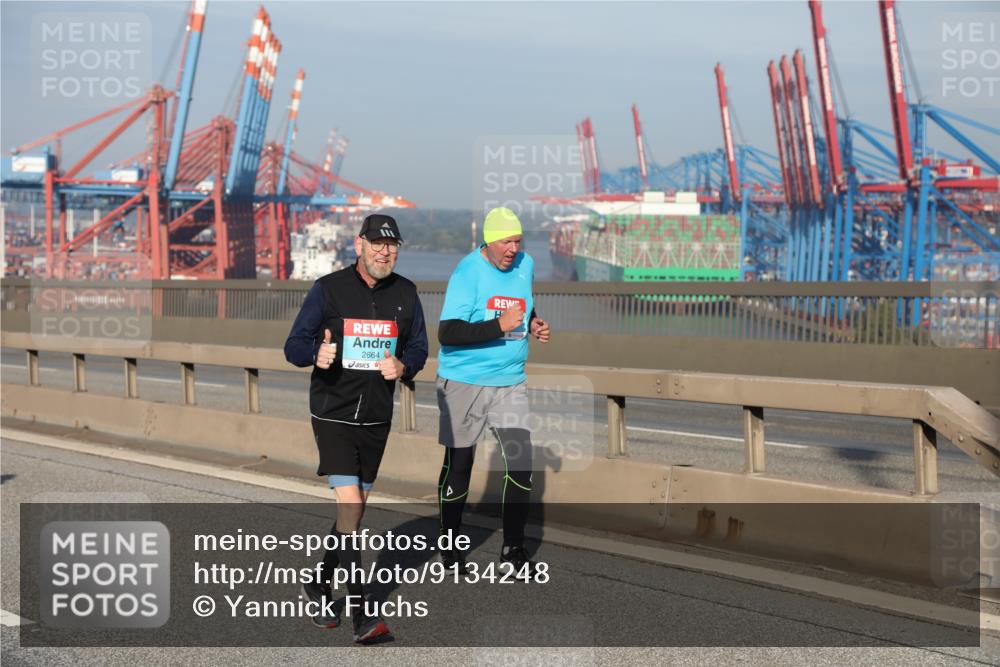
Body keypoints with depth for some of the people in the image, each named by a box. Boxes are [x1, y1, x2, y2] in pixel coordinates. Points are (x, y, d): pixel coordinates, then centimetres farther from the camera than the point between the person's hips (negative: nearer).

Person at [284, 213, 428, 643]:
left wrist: (403, 366, -10)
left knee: (355, 507, 13)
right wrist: (317, 355, -27)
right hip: (333, 413, -5)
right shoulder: (329, 289, -7)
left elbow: (418, 347, 12)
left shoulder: (405, 293, 4)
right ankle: (360, 613, -13)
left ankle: (319, 587, 32)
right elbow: (294, 346, -4)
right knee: (349, 504, -15)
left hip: (377, 418, 5)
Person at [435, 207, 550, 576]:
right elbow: (447, 333, -24)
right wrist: (500, 325, -31)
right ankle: (450, 545, 23)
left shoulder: (525, 264, 5)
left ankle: (513, 547, 10)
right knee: (458, 464, 5)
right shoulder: (467, 272, -15)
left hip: (510, 382, 5)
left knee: (521, 462, -3)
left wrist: (533, 325, 3)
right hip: (463, 383, -5)